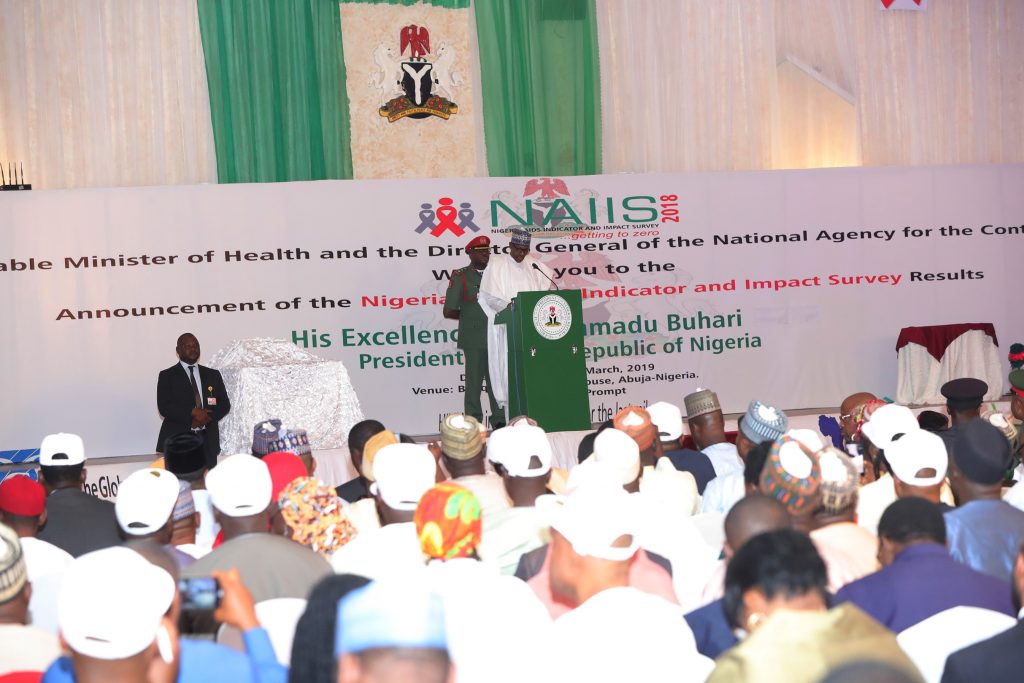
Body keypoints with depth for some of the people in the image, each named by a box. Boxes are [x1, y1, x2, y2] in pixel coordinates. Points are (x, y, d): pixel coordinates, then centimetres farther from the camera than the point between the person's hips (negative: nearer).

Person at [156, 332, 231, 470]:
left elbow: (225, 404, 11)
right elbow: (164, 407, -4)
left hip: (207, 442, 3)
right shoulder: (167, 376, 8)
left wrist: (205, 418, -7)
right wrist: (192, 412, -16)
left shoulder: (213, 375, 17)